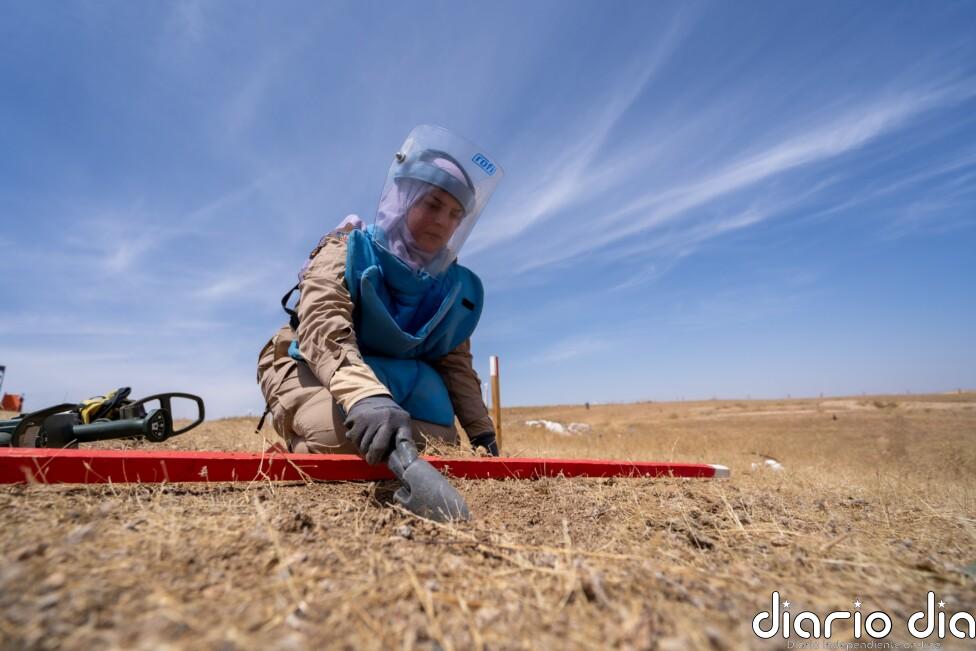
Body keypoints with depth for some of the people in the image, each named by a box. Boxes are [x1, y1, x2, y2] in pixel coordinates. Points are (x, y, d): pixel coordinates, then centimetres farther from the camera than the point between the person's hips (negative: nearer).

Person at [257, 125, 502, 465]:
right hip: (312, 371, -5)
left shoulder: (453, 287, 1)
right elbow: (325, 331, -35)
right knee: (341, 437, -35)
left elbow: (456, 365, 4)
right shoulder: (347, 253, -16)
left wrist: (481, 433, -5)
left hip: (397, 382, 6)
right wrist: (366, 396, -55)